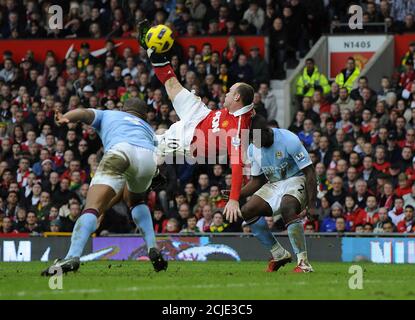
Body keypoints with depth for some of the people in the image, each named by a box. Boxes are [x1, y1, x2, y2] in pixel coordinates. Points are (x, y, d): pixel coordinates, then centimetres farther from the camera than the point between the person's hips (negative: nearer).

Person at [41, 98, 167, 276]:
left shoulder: (107, 114, 38)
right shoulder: (148, 129, 45)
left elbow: (83, 113, 14)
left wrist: (65, 118, -6)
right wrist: (109, 204, 49)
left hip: (121, 150, -4)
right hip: (150, 158, 4)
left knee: (92, 208, -14)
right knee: (135, 200, 35)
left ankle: (73, 256, -36)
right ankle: (152, 249, 21)